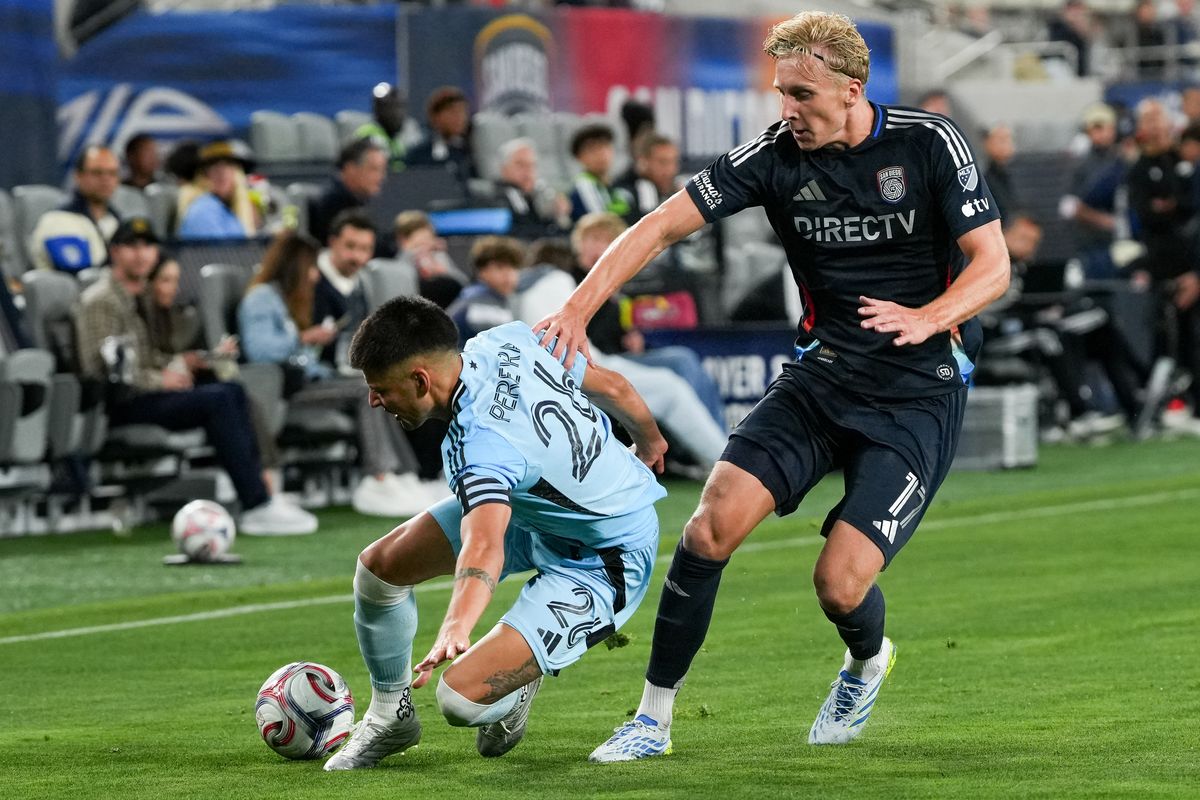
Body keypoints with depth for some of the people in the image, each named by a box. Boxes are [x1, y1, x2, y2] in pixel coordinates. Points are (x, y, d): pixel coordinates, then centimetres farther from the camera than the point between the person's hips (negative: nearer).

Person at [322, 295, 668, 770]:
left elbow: (485, 547, -53)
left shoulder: (483, 443, -36)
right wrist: (649, 441, 22)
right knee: (378, 567, 3)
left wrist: (456, 628, -69)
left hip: (603, 564, -10)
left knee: (460, 698, -21)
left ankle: (513, 695, 15)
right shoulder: (506, 342, -13)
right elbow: (610, 385, 2)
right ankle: (389, 717, 26)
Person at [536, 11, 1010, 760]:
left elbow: (992, 264, -10)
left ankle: (867, 661, 24)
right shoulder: (776, 155, -4)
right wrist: (581, 306, -19)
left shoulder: (930, 144, -10)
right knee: (714, 522, -17)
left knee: (840, 585, -15)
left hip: (919, 394, -3)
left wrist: (929, 317, -30)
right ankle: (654, 718, -4)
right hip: (823, 372, 3)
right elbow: (664, 223, -6)